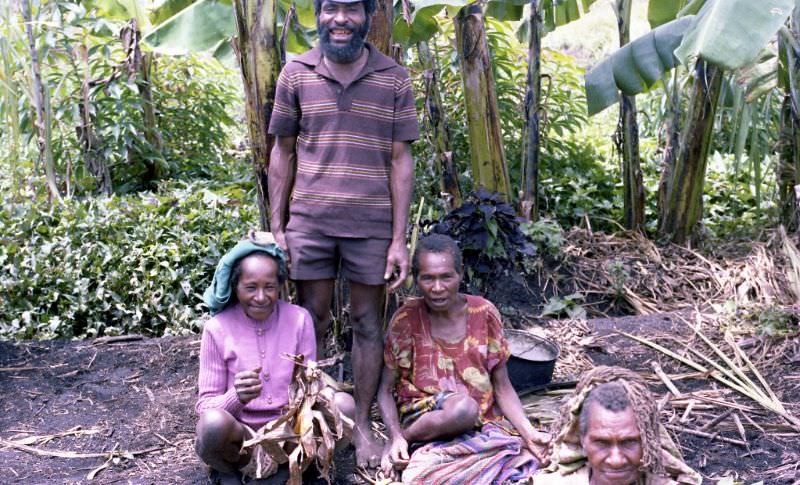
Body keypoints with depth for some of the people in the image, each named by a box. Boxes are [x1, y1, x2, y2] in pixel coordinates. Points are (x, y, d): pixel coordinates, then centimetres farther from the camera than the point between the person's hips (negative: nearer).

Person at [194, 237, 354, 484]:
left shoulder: (299, 319, -2)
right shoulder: (217, 329, -7)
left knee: (344, 404, -24)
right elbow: (206, 405, -7)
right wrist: (237, 397, -29)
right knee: (213, 423, -35)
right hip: (241, 436, -1)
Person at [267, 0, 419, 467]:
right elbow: (283, 153, 7)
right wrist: (276, 227, 3)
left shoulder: (394, 79, 0)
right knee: (312, 321, 9)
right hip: (310, 221, 1)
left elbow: (401, 160, 0)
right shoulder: (296, 74, 2)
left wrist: (399, 239, -4)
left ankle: (363, 424, 21)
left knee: (367, 323, 8)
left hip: (372, 225, 0)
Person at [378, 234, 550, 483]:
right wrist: (396, 436, -18)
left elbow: (502, 388, 4)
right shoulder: (406, 320, -6)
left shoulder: (484, 313, -2)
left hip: (483, 418, 3)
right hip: (422, 417, -2)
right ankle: (405, 440, -12)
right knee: (463, 407, -37)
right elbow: (386, 389, 0)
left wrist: (529, 432, -11)